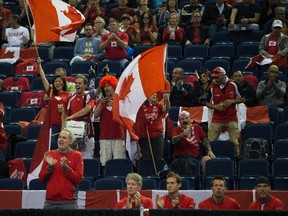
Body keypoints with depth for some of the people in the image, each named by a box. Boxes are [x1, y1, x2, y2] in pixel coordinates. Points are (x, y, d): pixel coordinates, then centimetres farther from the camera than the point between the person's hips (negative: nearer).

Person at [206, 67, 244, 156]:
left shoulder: (233, 85, -3)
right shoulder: (212, 87, 0)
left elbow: (242, 99, 4)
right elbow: (207, 103, 8)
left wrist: (232, 101, -13)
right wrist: (215, 106, -12)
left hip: (231, 118, -1)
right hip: (217, 118, 1)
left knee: (234, 142, -5)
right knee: (210, 141, -5)